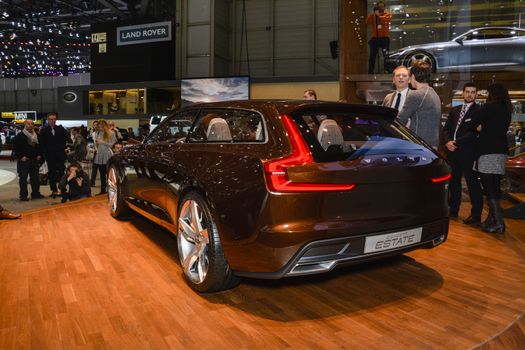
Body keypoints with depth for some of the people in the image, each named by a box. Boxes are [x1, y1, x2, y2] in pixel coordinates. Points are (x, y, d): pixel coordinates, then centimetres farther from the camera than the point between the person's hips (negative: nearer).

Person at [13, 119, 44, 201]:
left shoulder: (37, 136, 12)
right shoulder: (20, 136, -5)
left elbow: (40, 146, 19)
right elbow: (16, 148, -7)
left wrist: (39, 155, 6)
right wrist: (21, 157, -14)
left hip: (35, 159, 5)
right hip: (24, 160, -5)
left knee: (35, 177, 10)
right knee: (23, 178, -2)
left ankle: (35, 193, 20)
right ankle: (23, 195, 3)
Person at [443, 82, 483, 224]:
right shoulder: (454, 110, 17)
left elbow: (474, 132, -11)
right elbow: (446, 128, 12)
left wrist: (457, 142, -16)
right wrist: (448, 141, -6)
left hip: (468, 152, -6)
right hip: (453, 151, 6)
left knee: (472, 183, -3)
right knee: (453, 181, 13)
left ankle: (476, 215, 2)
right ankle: (453, 210, 24)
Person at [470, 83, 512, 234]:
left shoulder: (489, 107, -8)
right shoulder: (506, 109, 15)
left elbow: (473, 124, -12)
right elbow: (501, 128, 19)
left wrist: (480, 128, 8)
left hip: (488, 152, -8)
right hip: (501, 151, 8)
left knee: (489, 188, -8)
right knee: (494, 187, 12)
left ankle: (499, 223, -13)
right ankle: (491, 220, 20)